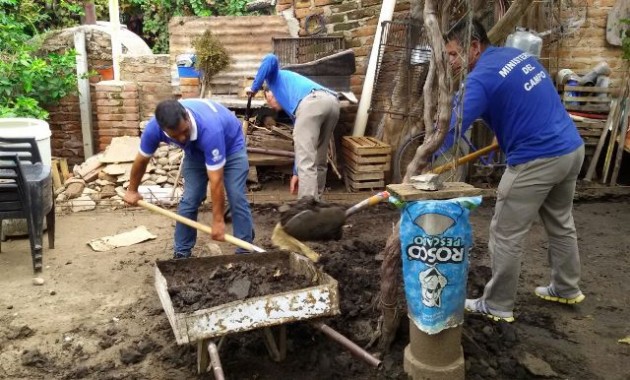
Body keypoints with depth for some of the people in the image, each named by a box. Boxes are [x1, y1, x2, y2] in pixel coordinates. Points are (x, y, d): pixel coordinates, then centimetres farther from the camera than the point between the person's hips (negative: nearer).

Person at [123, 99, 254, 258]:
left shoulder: (209, 129, -45)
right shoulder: (154, 128, -31)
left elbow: (216, 181, -39)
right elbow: (142, 159, -9)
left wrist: (218, 221, -33)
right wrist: (132, 190, 5)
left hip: (231, 144, -4)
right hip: (196, 150, 4)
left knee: (237, 198, -14)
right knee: (189, 201, -3)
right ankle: (181, 253, 10)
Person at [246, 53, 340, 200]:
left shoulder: (275, 78, 32)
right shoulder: (292, 106, 41)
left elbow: (271, 60, 6)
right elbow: (302, 144, 37)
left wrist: (254, 87, 17)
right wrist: (296, 173, 39)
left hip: (311, 103, -8)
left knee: (306, 162, -7)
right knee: (318, 161, 20)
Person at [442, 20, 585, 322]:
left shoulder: (481, 78, -15)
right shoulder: (519, 55, 12)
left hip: (537, 160, -9)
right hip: (572, 149, 9)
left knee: (505, 236, 2)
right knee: (561, 224, 24)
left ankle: (498, 306, 13)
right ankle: (567, 288, 40)